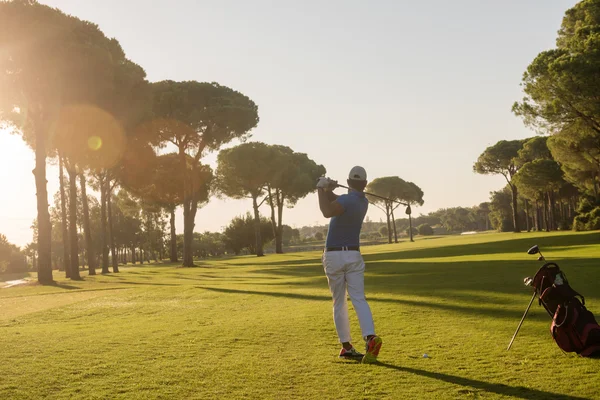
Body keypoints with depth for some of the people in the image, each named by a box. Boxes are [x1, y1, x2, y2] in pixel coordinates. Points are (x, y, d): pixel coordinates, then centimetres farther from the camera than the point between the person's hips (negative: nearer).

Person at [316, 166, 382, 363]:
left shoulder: (347, 200, -14)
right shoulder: (363, 202, 9)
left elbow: (327, 212, -36)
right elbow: (335, 201, 17)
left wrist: (321, 188, -23)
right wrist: (327, 189, -3)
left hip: (333, 256, -4)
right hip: (353, 255, 4)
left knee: (339, 303, 7)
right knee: (359, 299, -5)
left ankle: (346, 346, 9)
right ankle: (370, 337, -26)